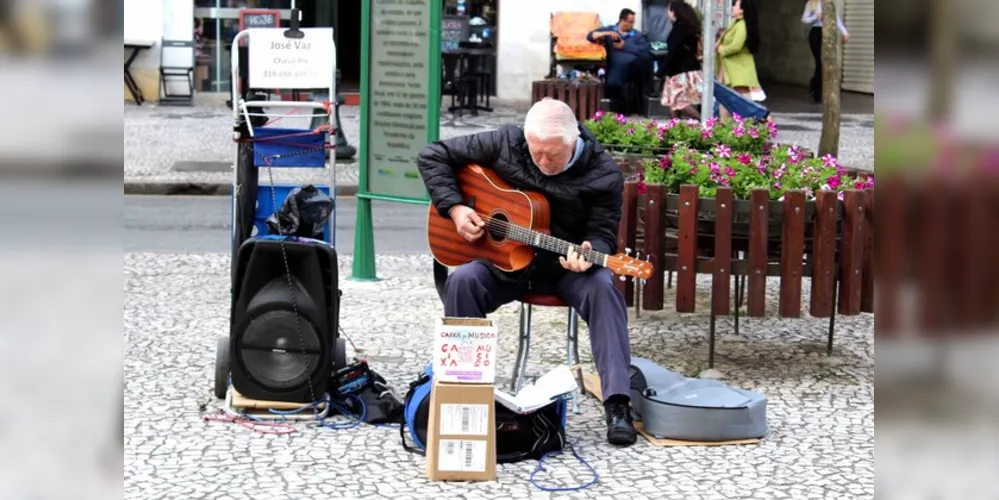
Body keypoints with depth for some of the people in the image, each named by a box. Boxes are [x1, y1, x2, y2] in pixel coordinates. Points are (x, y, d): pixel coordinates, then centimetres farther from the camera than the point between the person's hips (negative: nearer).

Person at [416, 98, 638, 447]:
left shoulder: (603, 173, -13)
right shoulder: (505, 143, -9)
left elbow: (603, 235, -8)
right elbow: (433, 156, -2)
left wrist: (587, 256, -32)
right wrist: (454, 208, -14)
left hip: (565, 267, -1)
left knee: (602, 288, -32)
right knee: (462, 281, -28)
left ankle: (617, 404, -34)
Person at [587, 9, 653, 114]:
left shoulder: (637, 34, 20)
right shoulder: (609, 30, 20)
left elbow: (644, 50, 2)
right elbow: (590, 35, 9)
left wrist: (624, 46, -1)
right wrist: (607, 34, -5)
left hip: (636, 67, 1)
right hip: (618, 67, -1)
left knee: (646, 57, -35)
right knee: (612, 84, -35)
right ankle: (620, 110, -12)